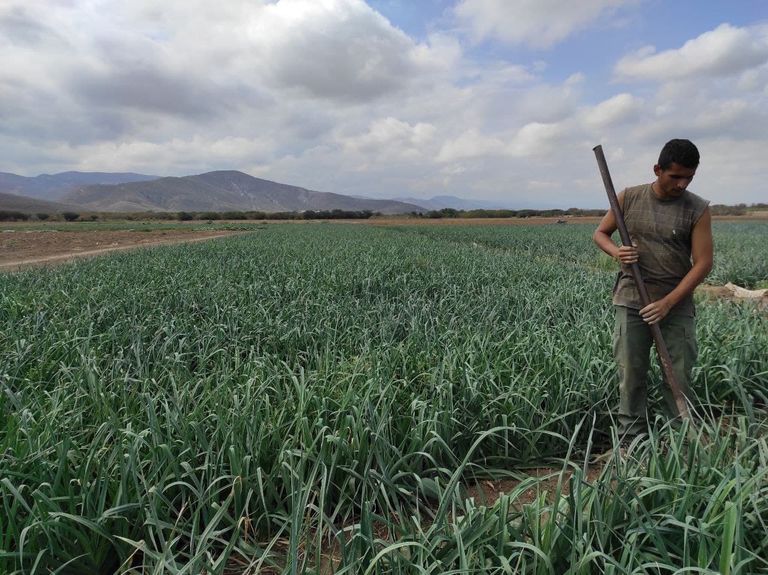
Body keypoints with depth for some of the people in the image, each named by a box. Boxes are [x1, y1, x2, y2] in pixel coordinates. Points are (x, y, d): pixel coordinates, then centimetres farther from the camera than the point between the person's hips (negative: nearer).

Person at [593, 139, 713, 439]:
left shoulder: (698, 209, -4)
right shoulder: (629, 198, 0)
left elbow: (703, 263, -8)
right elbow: (600, 233, 11)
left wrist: (667, 303, -16)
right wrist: (617, 252, -12)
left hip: (677, 305, 0)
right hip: (631, 301, 1)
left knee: (679, 377, 5)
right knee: (631, 375, 4)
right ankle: (630, 441, 15)